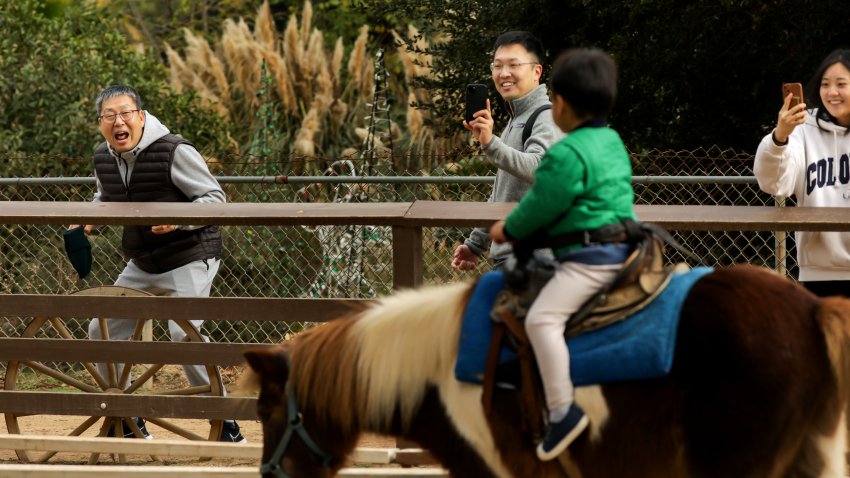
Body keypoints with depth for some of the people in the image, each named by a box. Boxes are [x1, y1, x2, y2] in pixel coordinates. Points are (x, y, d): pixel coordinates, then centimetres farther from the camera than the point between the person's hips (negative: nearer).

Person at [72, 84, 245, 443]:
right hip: (142, 264, 8)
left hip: (189, 259, -8)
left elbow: (215, 198, -16)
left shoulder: (174, 152, -20)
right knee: (103, 330, 6)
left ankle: (224, 423, -13)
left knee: (184, 333, -25)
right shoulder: (104, 159, 1)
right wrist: (89, 219, 2)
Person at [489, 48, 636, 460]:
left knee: (542, 318, -21)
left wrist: (508, 230, 4)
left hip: (588, 257, -11)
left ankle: (562, 410, -29)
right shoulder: (613, 143, 14)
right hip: (619, 250, 11)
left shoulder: (567, 155, -18)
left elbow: (540, 207, -14)